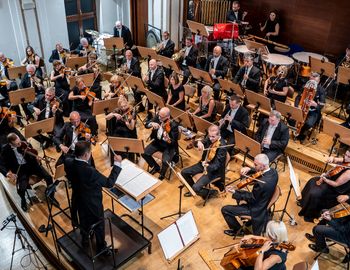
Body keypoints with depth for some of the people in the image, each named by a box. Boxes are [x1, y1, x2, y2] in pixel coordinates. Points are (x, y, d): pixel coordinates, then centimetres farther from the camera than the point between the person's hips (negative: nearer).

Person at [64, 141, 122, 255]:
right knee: (99, 226, 19)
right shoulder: (90, 171, -41)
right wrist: (117, 163, -27)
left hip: (78, 200, 7)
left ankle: (85, 240, 58)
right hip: (92, 204, -7)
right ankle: (101, 248, 41)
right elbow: (109, 183, -31)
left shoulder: (68, 163, -21)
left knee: (84, 221, 33)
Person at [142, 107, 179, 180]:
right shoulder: (158, 117, -12)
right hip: (157, 142, 6)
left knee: (165, 161, -27)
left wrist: (168, 140, -48)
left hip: (169, 146, -5)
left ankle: (162, 174, 10)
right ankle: (156, 167, 17)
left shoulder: (173, 125, -27)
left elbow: (173, 142, -26)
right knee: (144, 153, -11)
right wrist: (152, 124, -29)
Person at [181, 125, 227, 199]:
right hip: (204, 163, 8)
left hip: (214, 170, -8)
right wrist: (199, 143, -24)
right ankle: (193, 190, 28)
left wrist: (207, 166, -49)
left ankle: (211, 192, 12)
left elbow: (216, 166, -28)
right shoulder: (209, 138, -8)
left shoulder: (222, 147, -28)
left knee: (196, 187, -19)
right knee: (184, 172, 6)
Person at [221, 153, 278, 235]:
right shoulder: (273, 171, -13)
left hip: (257, 208, -9)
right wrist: (249, 169, -14)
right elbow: (257, 171, 6)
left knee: (224, 210, -1)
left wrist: (235, 193, -14)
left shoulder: (261, 183, -38)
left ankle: (237, 230, 20)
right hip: (263, 202, 9)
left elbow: (252, 199, -22)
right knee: (239, 193, 29)